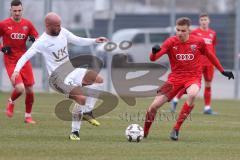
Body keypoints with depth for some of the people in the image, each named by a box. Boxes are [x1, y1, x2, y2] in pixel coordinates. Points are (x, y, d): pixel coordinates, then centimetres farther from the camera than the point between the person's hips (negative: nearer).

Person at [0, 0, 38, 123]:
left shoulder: (27, 24, 3)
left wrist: (34, 39, -12)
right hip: (10, 61, -3)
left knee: (29, 90, 2)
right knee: (19, 88, -19)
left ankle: (28, 116, 20)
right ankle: (11, 102, 15)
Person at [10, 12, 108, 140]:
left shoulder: (62, 32, 0)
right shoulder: (42, 42, -18)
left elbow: (78, 41, 11)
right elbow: (26, 56, -21)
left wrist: (94, 41, -2)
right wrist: (16, 70, -36)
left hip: (71, 71, 8)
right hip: (58, 77, -8)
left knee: (98, 80, 3)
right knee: (81, 99, -23)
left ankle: (87, 112, 8)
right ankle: (74, 132, -12)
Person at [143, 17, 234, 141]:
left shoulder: (198, 42, -4)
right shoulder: (171, 42, -8)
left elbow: (209, 56, 15)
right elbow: (153, 58, -19)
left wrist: (223, 71, 19)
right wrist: (154, 52, -42)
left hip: (193, 77, -1)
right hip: (175, 78, 1)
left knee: (192, 95, -38)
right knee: (154, 105, -9)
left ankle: (176, 129, -25)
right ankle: (144, 133, 20)